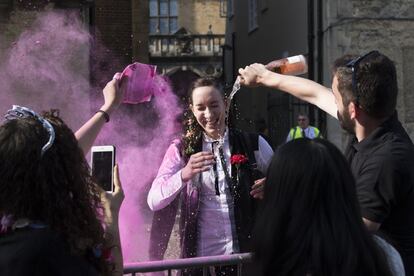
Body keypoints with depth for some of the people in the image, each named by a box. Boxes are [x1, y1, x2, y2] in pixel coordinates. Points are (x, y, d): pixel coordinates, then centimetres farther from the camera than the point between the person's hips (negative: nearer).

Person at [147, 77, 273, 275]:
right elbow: (154, 201, -12)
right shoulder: (181, 150, -1)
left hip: (247, 254, 0)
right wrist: (184, 175, -30)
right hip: (199, 258, 0)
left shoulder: (253, 144, -2)